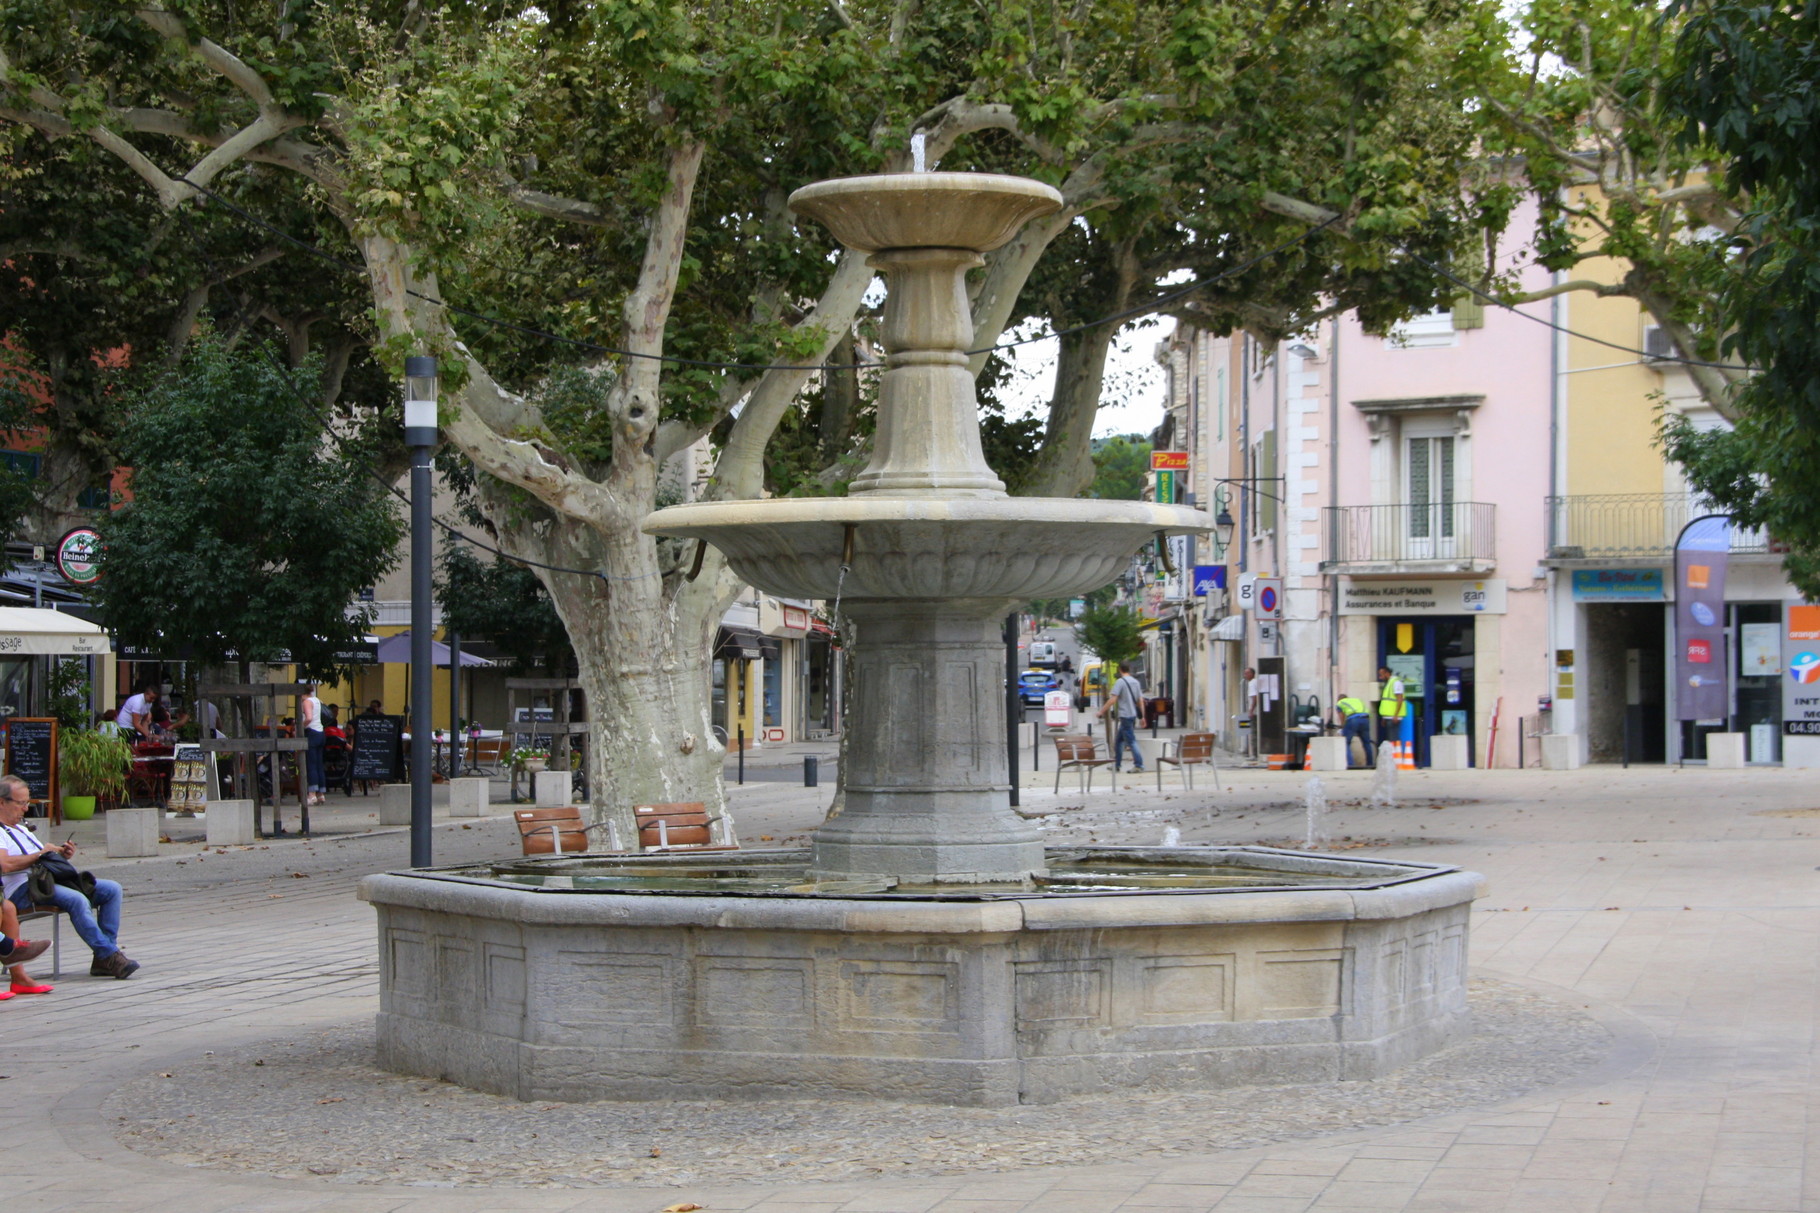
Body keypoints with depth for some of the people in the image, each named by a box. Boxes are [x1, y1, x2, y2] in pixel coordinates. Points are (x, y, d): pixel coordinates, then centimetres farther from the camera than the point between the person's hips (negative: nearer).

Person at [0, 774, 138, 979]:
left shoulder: (22, 830, 30)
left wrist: (62, 855, 8)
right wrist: (40, 854, -10)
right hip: (22, 889, -10)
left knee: (111, 889, -4)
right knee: (77, 900, -35)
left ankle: (104, 958, -13)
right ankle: (109, 956, -31)